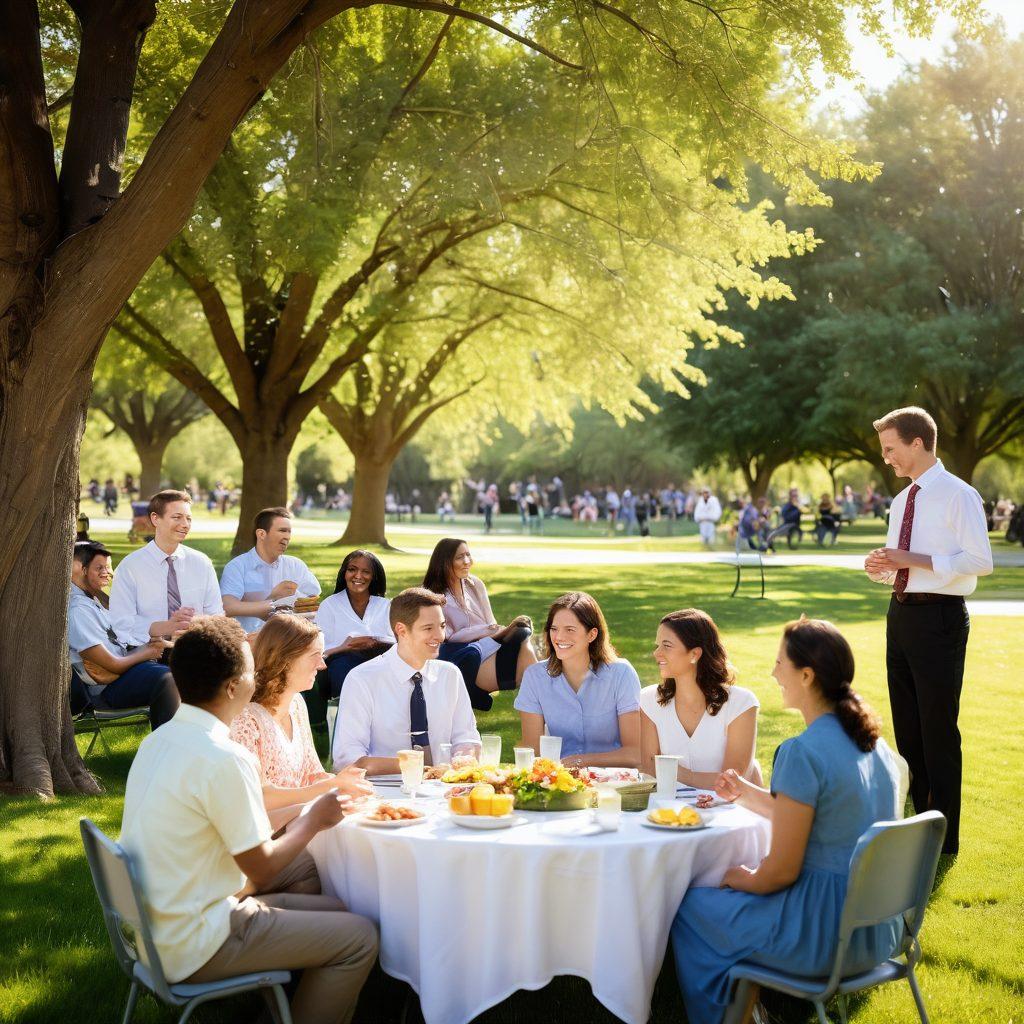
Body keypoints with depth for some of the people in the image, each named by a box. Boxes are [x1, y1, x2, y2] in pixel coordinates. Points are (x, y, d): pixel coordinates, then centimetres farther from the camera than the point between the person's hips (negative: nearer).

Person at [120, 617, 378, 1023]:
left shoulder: (157, 740, 5)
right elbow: (261, 868, -15)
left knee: (306, 866, 19)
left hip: (151, 927, 9)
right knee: (359, 938, -3)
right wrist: (314, 820, 0)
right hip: (192, 948, -9)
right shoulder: (224, 760, -23)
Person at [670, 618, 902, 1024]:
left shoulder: (802, 753, -23)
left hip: (825, 935, -9)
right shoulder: (874, 743, 4)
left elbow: (781, 871, -18)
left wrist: (741, 878, 1)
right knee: (740, 886, 29)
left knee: (692, 907, 10)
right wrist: (747, 793, 18)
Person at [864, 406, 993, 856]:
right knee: (907, 725, 15)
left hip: (939, 617, -8)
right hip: (901, 613, 8)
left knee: (938, 727, -2)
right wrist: (883, 568, 1)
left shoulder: (957, 495, -10)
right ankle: (916, 821, 29)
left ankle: (944, 836, 9)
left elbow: (980, 561, -18)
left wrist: (915, 560, -22)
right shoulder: (902, 502, 14)